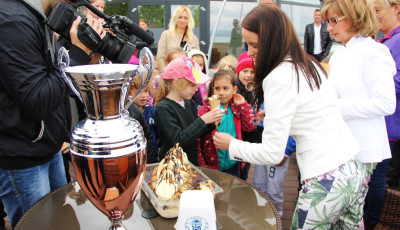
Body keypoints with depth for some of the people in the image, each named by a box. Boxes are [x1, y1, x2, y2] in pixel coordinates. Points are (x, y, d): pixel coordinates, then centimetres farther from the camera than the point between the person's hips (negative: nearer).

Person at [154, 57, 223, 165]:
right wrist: (202, 120, -24)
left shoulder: (190, 103, 4)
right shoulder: (163, 108, -17)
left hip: (192, 161, 6)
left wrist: (211, 121, -7)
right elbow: (177, 140, -24)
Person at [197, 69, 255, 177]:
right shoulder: (205, 110, -10)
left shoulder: (237, 109, 2)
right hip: (211, 166, -3)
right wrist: (201, 164, -11)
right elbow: (197, 139, -10)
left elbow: (250, 128, -7)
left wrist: (243, 105, -9)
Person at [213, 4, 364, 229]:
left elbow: (272, 153, -18)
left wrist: (231, 145, -3)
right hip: (353, 169, 9)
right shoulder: (310, 64, 9)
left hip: (325, 180, -9)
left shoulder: (279, 78, -18)